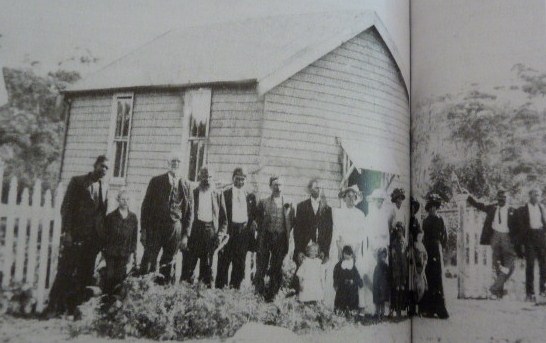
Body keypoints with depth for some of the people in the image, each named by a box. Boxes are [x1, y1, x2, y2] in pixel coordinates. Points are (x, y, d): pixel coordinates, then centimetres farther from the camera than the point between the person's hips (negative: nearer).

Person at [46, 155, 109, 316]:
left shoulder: (105, 186, 13)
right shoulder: (78, 181, 1)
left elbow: (103, 212, 13)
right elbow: (66, 207, -4)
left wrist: (102, 236, 6)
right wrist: (66, 232, -11)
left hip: (93, 238, 4)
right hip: (75, 236, -4)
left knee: (85, 275, 5)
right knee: (65, 272, -2)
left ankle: (74, 308, 14)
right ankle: (54, 308, 8)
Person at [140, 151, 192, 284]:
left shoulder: (185, 185, 8)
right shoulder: (156, 181, 4)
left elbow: (188, 212, 9)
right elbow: (146, 205, 2)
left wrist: (185, 234, 4)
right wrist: (143, 229, -4)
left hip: (175, 229, 1)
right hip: (155, 227, -1)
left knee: (168, 263, 6)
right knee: (148, 261, -4)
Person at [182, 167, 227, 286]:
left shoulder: (218, 194, 11)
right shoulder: (193, 193, 7)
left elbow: (223, 217, 11)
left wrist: (221, 234, 0)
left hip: (210, 231, 1)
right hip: (195, 229, -1)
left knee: (207, 263, 6)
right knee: (189, 261, -2)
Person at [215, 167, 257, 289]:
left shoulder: (250, 196, 14)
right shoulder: (225, 194, 5)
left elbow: (253, 215, 16)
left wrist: (251, 226, 1)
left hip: (244, 232, 2)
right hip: (229, 230, -2)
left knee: (239, 262, 4)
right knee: (224, 261, -4)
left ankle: (234, 287, 13)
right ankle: (219, 287, 3)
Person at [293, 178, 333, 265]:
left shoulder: (327, 208, 8)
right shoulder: (301, 206, 7)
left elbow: (329, 231, 5)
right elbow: (297, 229, 3)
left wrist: (325, 251, -3)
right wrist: (299, 250, -4)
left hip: (321, 251, 0)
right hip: (304, 249, 0)